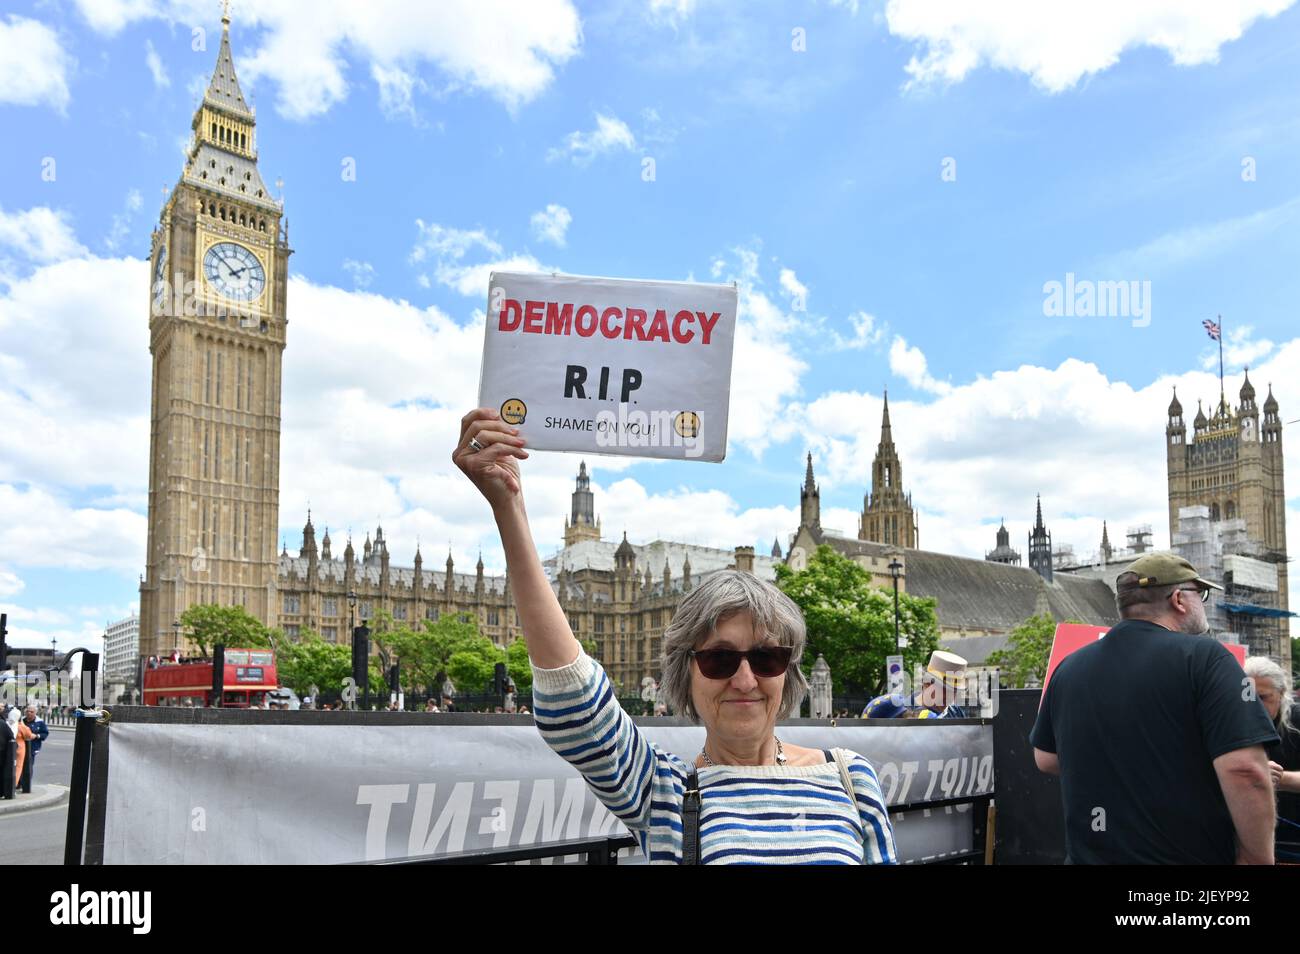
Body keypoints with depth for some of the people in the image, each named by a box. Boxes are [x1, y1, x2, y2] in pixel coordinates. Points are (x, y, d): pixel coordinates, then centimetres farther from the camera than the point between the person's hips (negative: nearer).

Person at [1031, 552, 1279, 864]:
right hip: (1189, 855, -4)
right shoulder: (1204, 657, -13)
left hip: (1090, 854, 5)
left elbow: (1046, 759, 13)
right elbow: (1244, 770, -21)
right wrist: (1259, 858, -11)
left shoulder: (1068, 667, 3)